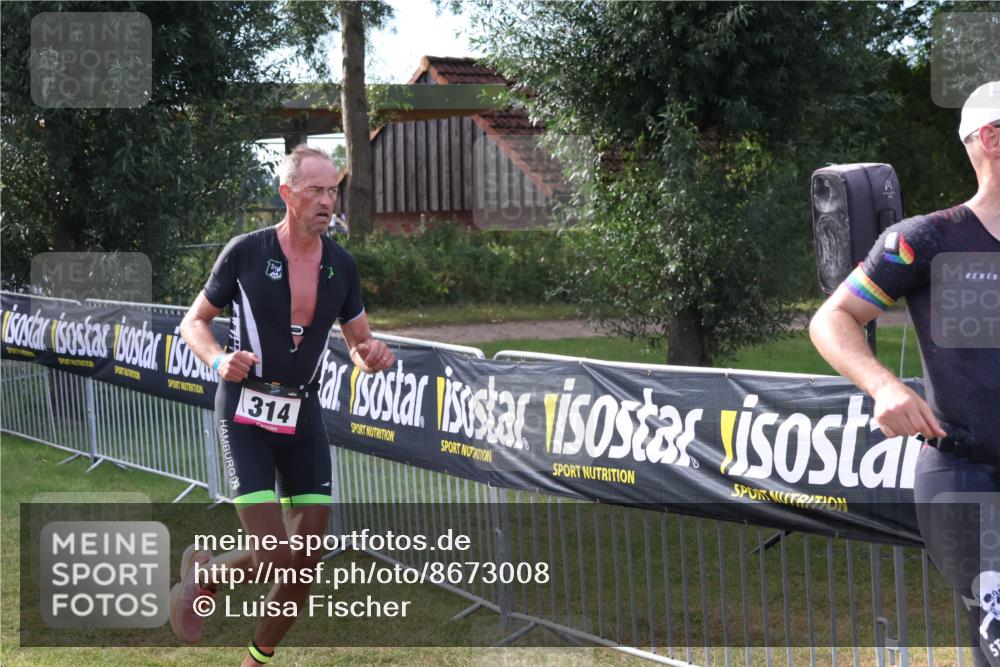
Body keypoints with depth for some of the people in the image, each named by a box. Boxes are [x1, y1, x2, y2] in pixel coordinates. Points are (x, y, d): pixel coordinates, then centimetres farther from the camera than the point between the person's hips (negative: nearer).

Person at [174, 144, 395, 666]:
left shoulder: (341, 266, 4)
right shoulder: (245, 252, -8)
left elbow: (359, 344, 13)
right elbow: (193, 322, 2)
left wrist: (372, 356, -11)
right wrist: (219, 360, -19)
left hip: (302, 415, 5)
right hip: (245, 412, -5)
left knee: (306, 560, 2)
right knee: (274, 557, -16)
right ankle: (202, 572, 17)